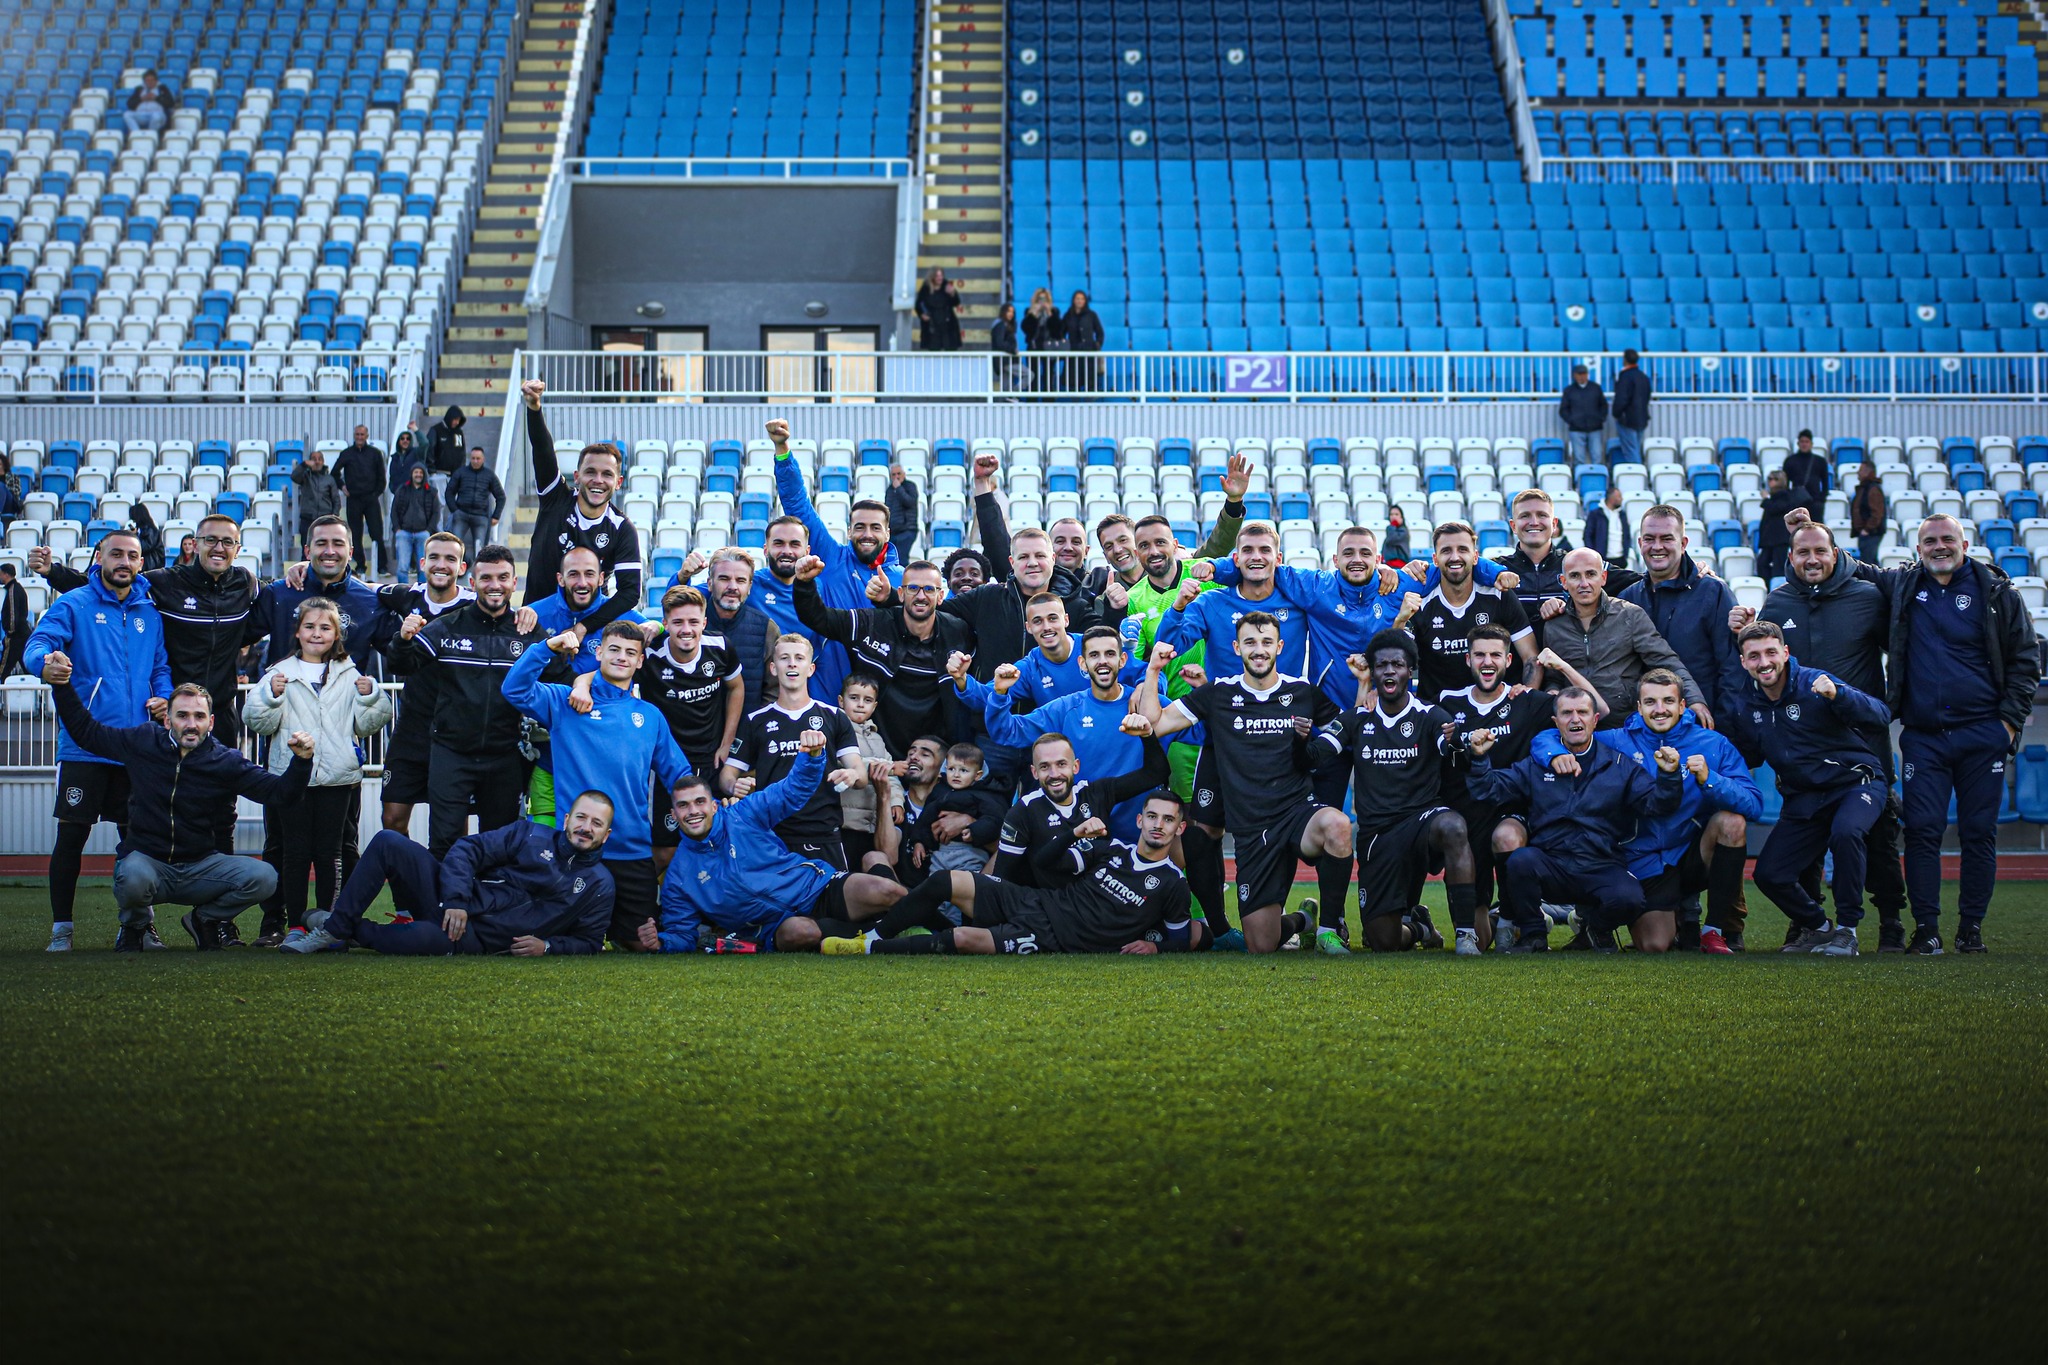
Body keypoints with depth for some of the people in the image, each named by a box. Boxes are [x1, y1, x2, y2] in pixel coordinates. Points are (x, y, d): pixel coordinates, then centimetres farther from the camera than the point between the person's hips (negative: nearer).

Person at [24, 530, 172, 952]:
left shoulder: (149, 613, 14)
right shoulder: (73, 605, 0)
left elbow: (161, 665, 20)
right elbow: (38, 643, -15)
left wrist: (162, 698, -1)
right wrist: (45, 663, -39)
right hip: (84, 746, -4)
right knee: (72, 834, -2)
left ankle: (137, 922, 19)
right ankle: (61, 927, 6)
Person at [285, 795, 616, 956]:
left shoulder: (598, 885, 8)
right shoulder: (530, 835, 9)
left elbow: (589, 942, 9)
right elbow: (467, 849, 3)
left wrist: (546, 946, -10)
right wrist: (456, 899, -13)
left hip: (478, 939, -3)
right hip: (452, 901, 3)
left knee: (425, 938, -39)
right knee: (387, 842, -17)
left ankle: (347, 934, -10)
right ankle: (335, 925, -14)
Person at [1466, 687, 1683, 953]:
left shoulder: (1621, 766, 11)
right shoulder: (1536, 766, 14)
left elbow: (1656, 804, 0)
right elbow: (1491, 790, 7)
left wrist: (1668, 776, -19)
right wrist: (1480, 758, -10)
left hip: (1602, 868, 0)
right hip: (1550, 866, 1)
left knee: (1628, 899, -31)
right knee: (1520, 860, -32)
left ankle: (1597, 928, 8)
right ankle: (1533, 936, -6)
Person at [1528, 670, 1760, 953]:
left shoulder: (1714, 745, -4)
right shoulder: (1618, 743, -3)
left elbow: (1753, 805, -13)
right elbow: (1545, 739, 0)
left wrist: (1708, 779, -29)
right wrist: (1557, 754, -24)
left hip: (1693, 854, 1)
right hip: (1645, 863, -1)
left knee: (1731, 820, -28)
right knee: (1654, 946, -22)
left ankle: (1720, 931, -12)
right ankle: (1678, 915, 19)